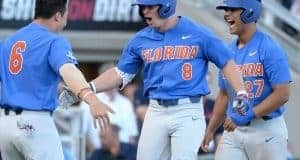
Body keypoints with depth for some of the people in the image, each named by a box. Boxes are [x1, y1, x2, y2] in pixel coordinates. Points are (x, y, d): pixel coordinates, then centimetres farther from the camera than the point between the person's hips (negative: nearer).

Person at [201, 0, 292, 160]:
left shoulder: (269, 49, -12)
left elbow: (282, 94, -18)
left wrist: (248, 115, -21)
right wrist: (210, 129, 14)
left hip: (266, 130, -6)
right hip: (233, 130, 6)